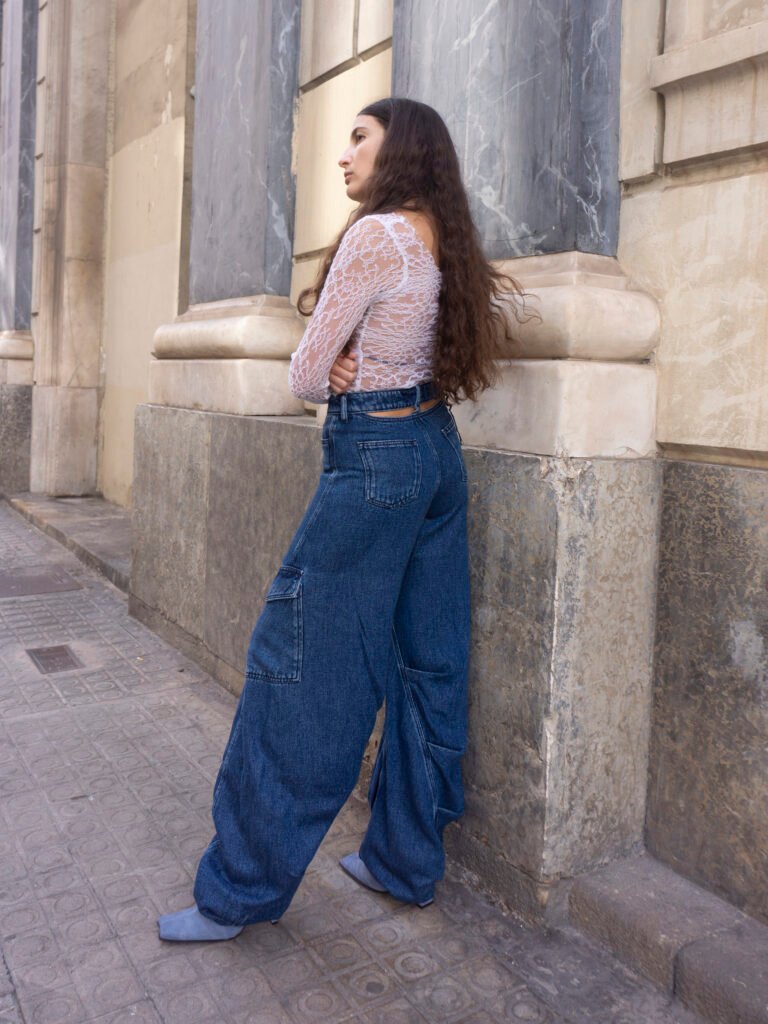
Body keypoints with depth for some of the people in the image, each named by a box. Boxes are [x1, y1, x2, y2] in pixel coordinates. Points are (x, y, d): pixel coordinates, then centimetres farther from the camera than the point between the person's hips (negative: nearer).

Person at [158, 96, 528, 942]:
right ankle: (406, 860, 25)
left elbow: (305, 378, -10)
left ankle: (242, 887, 11)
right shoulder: (442, 241, 13)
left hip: (372, 459, -9)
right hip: (437, 453, 9)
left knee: (300, 666, -2)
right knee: (425, 664, 11)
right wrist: (351, 366, 4)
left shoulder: (376, 234, -13)